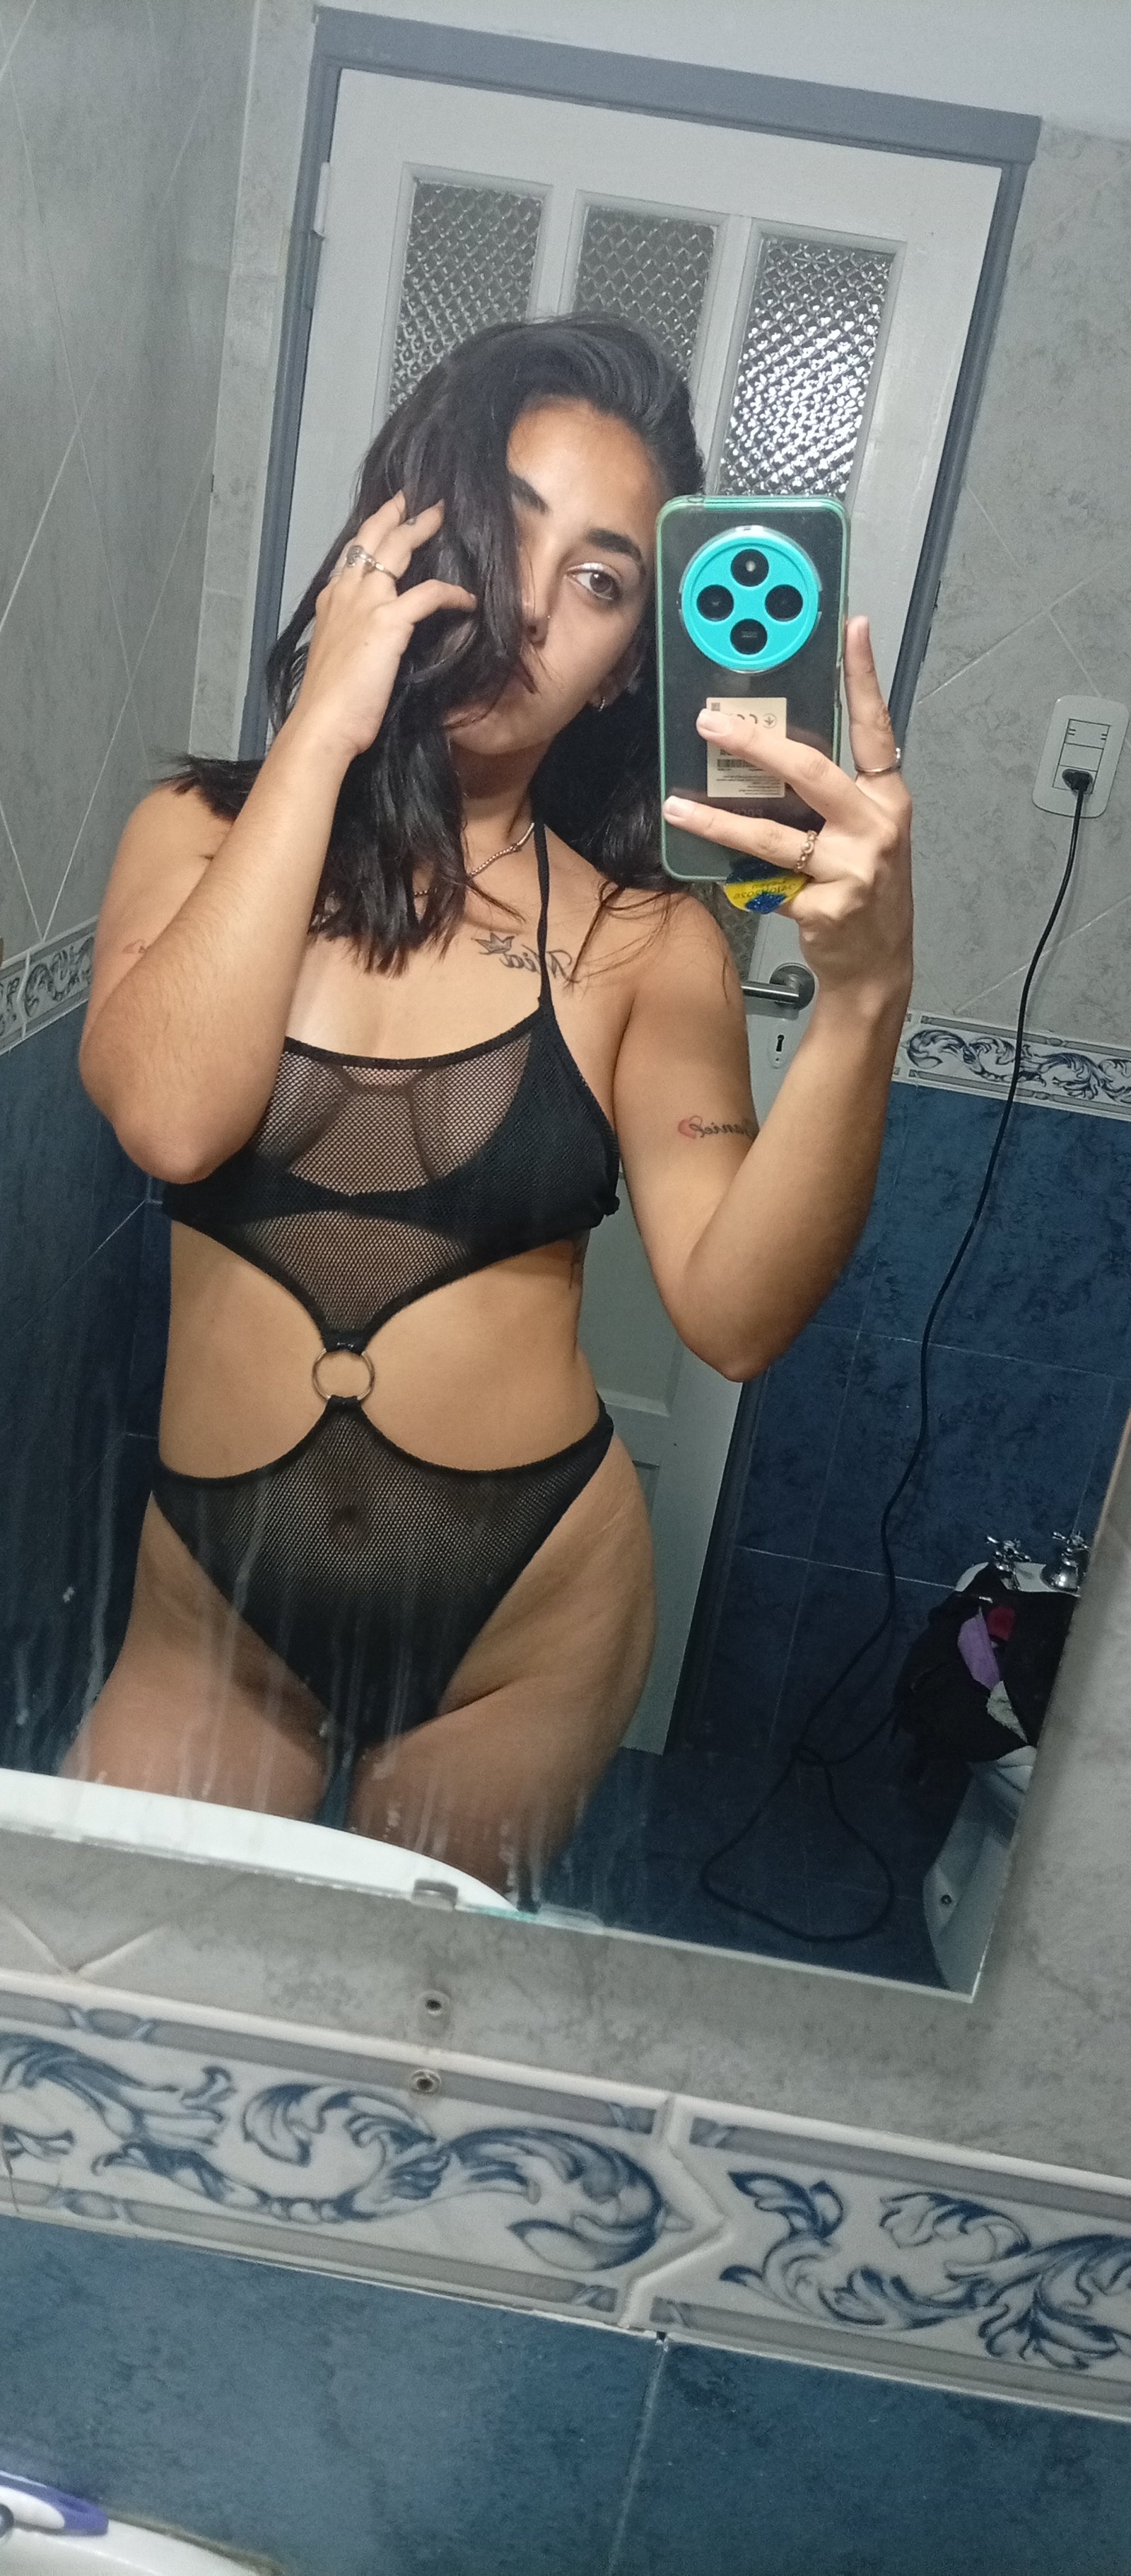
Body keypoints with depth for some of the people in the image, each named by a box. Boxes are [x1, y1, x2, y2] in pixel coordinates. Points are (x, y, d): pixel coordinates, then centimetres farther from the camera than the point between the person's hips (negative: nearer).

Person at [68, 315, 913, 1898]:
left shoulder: (640, 936, -7)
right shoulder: (206, 830, -3)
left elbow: (734, 1312, -19)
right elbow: (169, 1117, -23)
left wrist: (864, 999, -34)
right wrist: (325, 729, -19)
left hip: (524, 1622, 0)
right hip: (216, 1605, 1)